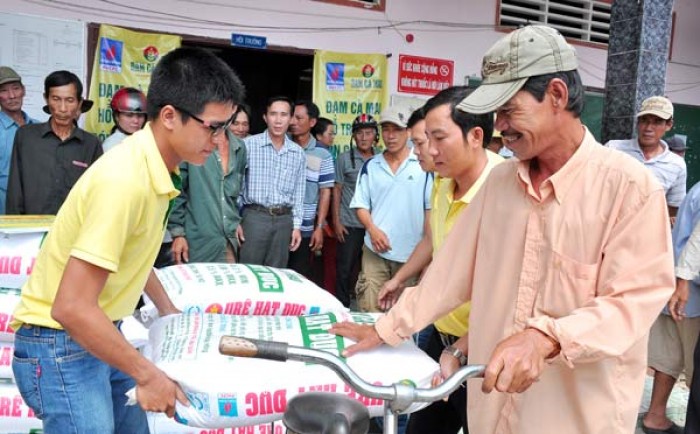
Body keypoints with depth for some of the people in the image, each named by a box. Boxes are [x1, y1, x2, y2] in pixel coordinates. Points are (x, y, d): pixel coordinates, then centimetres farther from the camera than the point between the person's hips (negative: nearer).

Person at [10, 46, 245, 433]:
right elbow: (71, 308, -30)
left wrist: (166, 309, 27)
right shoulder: (125, 180, -29)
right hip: (61, 345, -8)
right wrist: (148, 374, -22)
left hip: (95, 334, 9)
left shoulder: (154, 166, 0)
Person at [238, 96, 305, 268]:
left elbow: (298, 193, 12)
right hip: (255, 216, -3)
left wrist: (296, 225, 7)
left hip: (284, 219, 4)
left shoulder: (298, 153, 8)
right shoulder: (249, 144, -4)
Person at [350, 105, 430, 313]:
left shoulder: (423, 166, -2)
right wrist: (372, 229, -10)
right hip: (375, 251, 2)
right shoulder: (370, 166, 6)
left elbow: (431, 208, 0)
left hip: (411, 253, -2)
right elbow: (361, 204, 8)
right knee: (369, 311, 2)